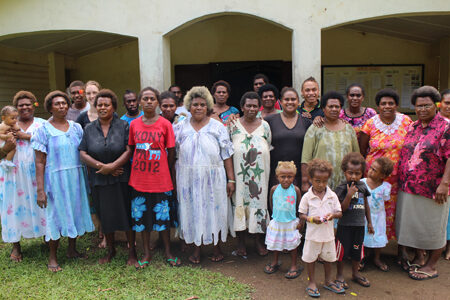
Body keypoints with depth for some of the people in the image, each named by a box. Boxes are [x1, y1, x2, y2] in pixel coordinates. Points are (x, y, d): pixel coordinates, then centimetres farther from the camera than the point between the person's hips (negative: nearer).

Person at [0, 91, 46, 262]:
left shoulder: (41, 124, 8)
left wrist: (25, 136, -13)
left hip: (36, 172, -1)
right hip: (15, 173, 1)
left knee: (39, 203, 1)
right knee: (15, 204, 2)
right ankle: (16, 246, 10)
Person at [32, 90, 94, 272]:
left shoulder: (76, 127, 7)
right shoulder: (44, 130, -4)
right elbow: (40, 162, -8)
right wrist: (40, 190, -13)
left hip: (76, 177, 4)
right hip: (55, 178, -4)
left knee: (75, 211, 12)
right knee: (56, 215, 2)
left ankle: (72, 250, 30)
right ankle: (52, 258, 18)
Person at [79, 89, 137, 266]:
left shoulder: (123, 126, -1)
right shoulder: (89, 129, 7)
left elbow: (129, 150, -9)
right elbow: (83, 154, 0)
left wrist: (112, 166, -18)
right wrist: (101, 166, -13)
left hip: (121, 179, -2)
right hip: (99, 180, 3)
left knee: (127, 215, 2)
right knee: (105, 216, 12)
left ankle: (132, 252, 17)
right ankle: (110, 250, 31)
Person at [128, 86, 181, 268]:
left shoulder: (165, 124, -4)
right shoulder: (134, 124, 3)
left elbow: (171, 151, -1)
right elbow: (131, 149, 12)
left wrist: (170, 175, -1)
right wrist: (139, 163, 4)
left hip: (161, 179, -2)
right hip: (139, 179, 3)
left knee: (163, 216, 8)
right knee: (142, 216, 11)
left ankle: (168, 252, 25)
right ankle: (146, 253, 28)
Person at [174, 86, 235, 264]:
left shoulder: (217, 127, 0)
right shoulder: (181, 127, 5)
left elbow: (227, 155, -2)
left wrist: (231, 179, -6)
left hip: (213, 178, -1)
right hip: (188, 179, 2)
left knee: (214, 210, 7)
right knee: (193, 211, 9)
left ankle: (217, 247, 26)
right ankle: (197, 248, 25)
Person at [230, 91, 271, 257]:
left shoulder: (265, 125, 5)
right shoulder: (233, 125, 1)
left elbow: (269, 149, 10)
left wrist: (270, 173, 4)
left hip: (259, 174, 1)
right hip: (239, 174, -1)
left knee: (259, 201, 6)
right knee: (240, 202, 3)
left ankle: (258, 241, 24)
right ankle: (241, 242, 19)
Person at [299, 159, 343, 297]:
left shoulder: (332, 195, -3)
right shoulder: (307, 197, -9)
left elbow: (339, 212, 1)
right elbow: (301, 214, -4)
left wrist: (333, 215, -20)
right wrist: (312, 219, -22)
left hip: (328, 233, 2)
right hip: (313, 234, -2)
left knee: (328, 257, 17)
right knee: (311, 258, 9)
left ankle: (328, 281, 37)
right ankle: (312, 282, 28)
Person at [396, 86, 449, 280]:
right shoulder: (412, 127, 10)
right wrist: (401, 180, 12)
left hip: (431, 189, -6)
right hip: (407, 187, 6)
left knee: (433, 227, 8)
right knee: (412, 224, 16)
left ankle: (431, 266, 24)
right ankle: (418, 257, 36)